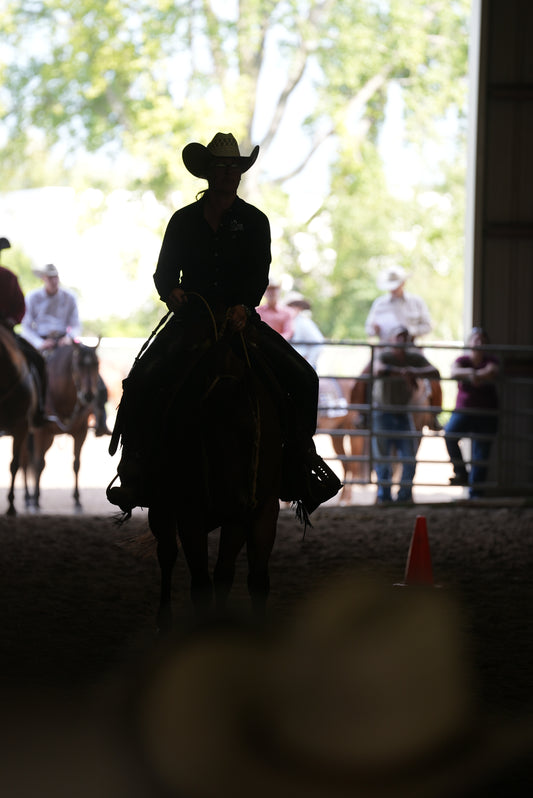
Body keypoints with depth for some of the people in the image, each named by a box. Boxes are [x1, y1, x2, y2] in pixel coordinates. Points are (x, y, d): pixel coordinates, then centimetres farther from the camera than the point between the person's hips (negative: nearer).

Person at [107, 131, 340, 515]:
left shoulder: (255, 222, 6)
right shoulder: (183, 221, 7)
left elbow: (259, 276, -3)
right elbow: (164, 271, 7)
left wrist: (244, 307, -23)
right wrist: (171, 290, -16)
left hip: (241, 320, 1)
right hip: (190, 318, 0)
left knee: (304, 379, -16)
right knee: (140, 380, -24)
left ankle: (301, 452, 2)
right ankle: (134, 465, -15)